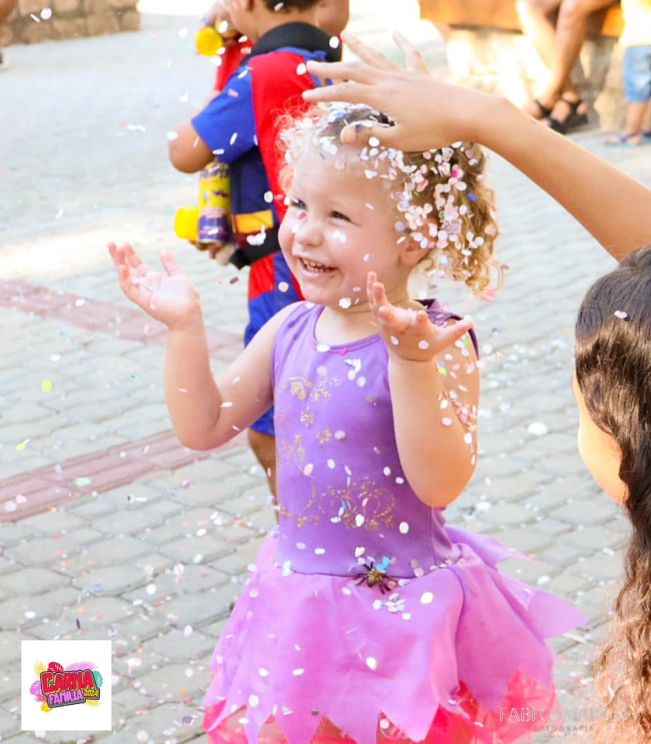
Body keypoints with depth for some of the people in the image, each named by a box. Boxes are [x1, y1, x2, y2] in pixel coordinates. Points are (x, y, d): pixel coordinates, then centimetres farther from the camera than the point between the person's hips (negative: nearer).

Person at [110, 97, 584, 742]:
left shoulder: (434, 346, -18)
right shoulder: (291, 330, -1)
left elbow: (441, 484, -27)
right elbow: (203, 427, 7)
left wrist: (411, 365, -37)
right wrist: (185, 327, -4)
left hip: (401, 610, -5)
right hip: (295, 598, 6)